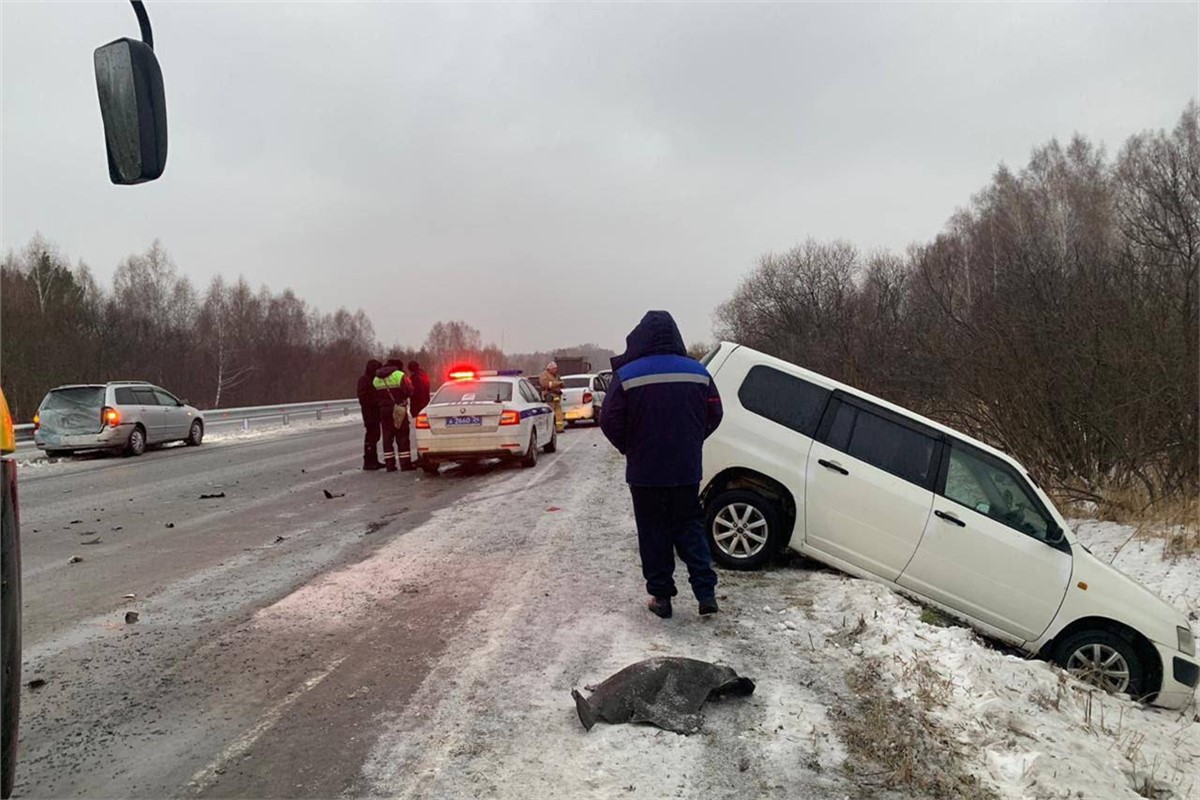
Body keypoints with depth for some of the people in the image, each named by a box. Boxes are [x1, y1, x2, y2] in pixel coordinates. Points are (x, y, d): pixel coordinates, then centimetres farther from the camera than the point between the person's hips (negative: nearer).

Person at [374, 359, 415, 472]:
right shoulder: (399, 376, -8)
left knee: (387, 437, 9)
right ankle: (405, 463, -2)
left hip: (384, 411, 5)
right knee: (402, 437, -1)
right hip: (399, 410, -5)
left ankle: (389, 464, 8)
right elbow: (409, 391, -8)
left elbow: (376, 396, 11)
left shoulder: (376, 379, 11)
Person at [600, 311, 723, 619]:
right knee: (690, 528, 14)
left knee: (654, 534, 9)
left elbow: (610, 422, -10)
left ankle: (661, 596, 13)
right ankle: (706, 592, 8)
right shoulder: (698, 372, 0)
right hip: (687, 469, 3)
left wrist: (629, 449, 8)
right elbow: (714, 415, 6)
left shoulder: (626, 375, -11)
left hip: (645, 471, -3)